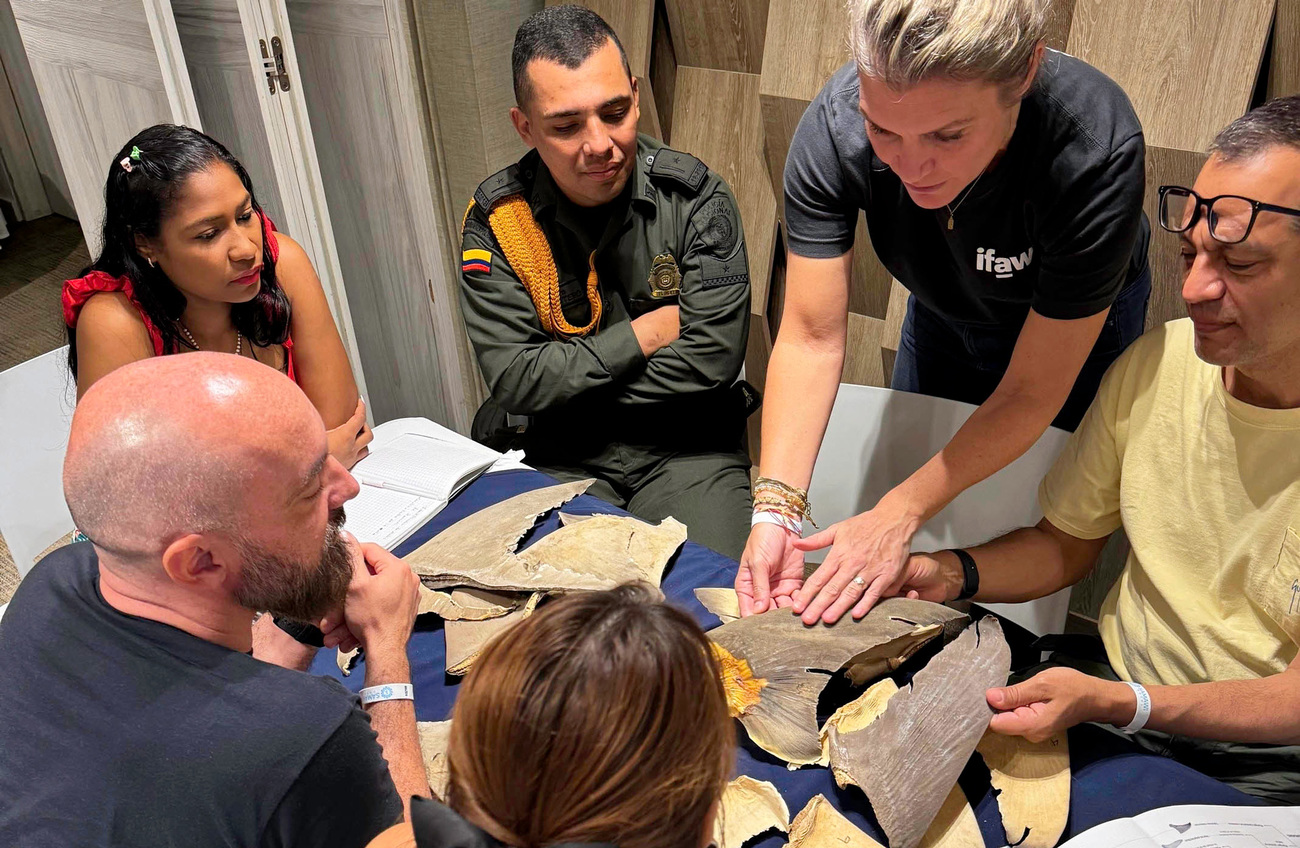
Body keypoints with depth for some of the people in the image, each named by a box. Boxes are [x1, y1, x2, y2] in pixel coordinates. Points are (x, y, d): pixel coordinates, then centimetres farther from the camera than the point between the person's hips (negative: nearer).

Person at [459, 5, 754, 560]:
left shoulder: (695, 197, -8)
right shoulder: (496, 218, -5)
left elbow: (713, 358, -15)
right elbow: (511, 380, -12)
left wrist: (564, 380, -12)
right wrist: (647, 333, -12)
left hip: (686, 450, 0)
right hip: (562, 461, 1)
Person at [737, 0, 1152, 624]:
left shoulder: (1096, 153, -42)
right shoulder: (835, 126, -35)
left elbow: (1031, 392, -33)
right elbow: (810, 337, -31)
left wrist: (898, 516, -38)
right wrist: (775, 509, -41)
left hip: (1078, 324, -2)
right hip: (942, 311, 3)